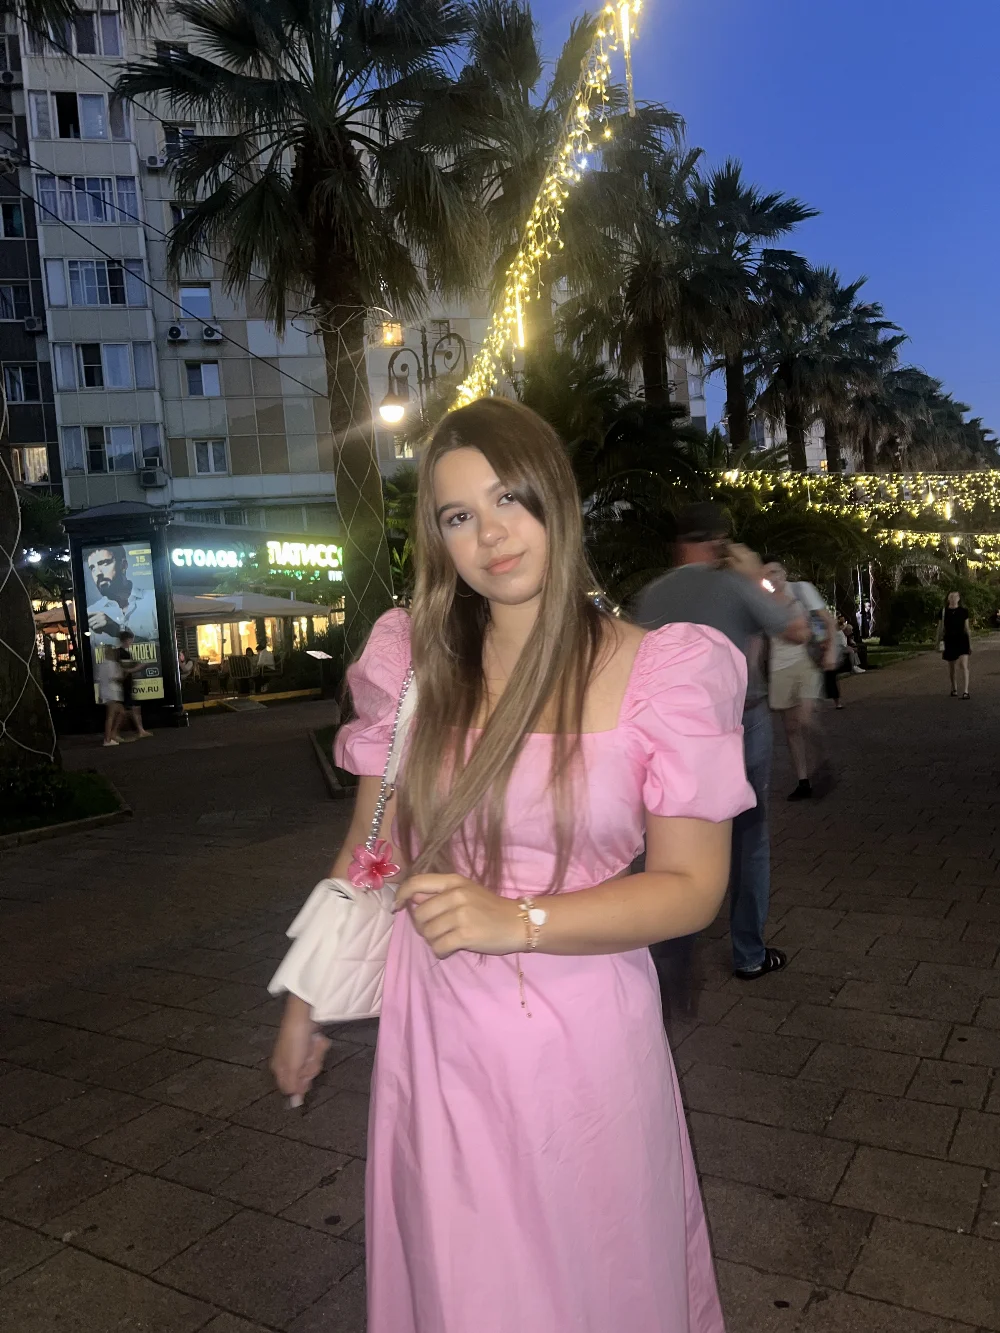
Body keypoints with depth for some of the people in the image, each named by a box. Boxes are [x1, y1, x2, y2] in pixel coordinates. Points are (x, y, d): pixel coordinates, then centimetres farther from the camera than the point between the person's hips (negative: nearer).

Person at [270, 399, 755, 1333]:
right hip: (436, 1036, 2)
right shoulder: (411, 660, -3)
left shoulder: (660, 672, -11)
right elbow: (371, 851, 6)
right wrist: (306, 1001, 11)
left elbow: (692, 888, -10)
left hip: (581, 1036, -2)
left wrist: (517, 921, -22)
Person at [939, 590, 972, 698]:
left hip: (962, 640, -1)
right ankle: (954, 689, 30)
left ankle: (965, 691, -17)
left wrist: (970, 644, 10)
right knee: (952, 668, 11)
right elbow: (941, 628, 6)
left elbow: (967, 628, 9)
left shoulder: (964, 611, 3)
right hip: (949, 641, 1)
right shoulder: (944, 612, 2)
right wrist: (940, 642, 2)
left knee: (964, 666, -14)